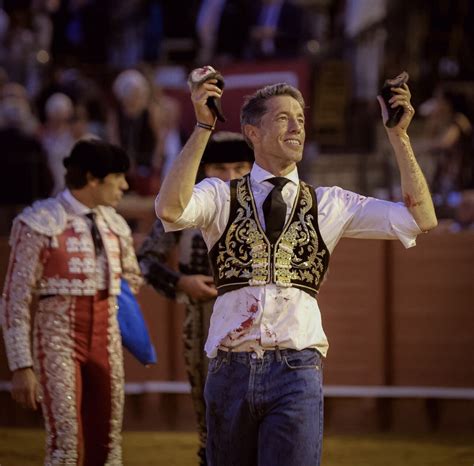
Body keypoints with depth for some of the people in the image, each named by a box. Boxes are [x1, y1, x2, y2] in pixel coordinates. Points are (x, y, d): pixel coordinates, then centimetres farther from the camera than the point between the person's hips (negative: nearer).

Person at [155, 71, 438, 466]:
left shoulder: (329, 205, 11)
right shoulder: (221, 196, 7)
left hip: (296, 373, 0)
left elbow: (422, 219, 5)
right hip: (231, 370, 0)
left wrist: (398, 136, -2)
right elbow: (170, 210, -15)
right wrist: (203, 128, -17)